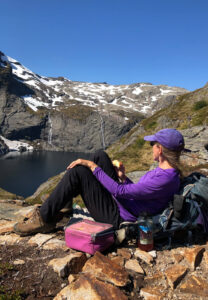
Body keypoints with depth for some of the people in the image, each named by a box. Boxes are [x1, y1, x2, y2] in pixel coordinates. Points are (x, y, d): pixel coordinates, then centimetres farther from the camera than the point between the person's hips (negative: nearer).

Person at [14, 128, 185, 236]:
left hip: (117, 218, -10)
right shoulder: (166, 171, 5)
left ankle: (44, 220, -3)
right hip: (121, 202, 10)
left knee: (78, 171, -19)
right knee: (100, 156, 5)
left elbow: (120, 191, -25)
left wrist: (92, 167, -19)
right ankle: (65, 203, 13)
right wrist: (123, 178, 9)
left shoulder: (165, 179, -26)